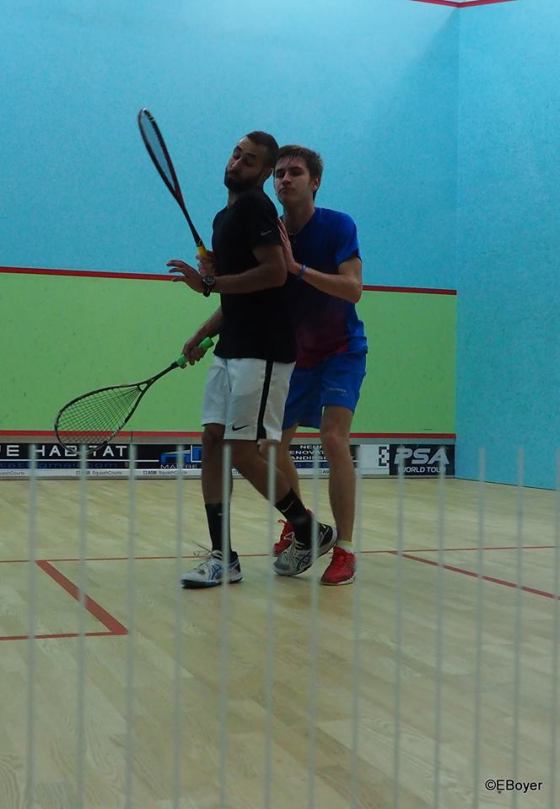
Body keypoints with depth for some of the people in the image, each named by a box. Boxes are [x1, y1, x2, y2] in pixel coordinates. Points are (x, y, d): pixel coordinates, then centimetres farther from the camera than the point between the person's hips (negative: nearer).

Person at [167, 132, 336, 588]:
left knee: (243, 451, -9)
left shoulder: (255, 206, -9)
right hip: (232, 349, 10)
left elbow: (275, 273, -21)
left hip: (262, 352, -10)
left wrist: (209, 283, -19)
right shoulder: (225, 216, 20)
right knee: (214, 442, 3)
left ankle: (312, 533, 9)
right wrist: (203, 334, 21)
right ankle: (223, 558, 7)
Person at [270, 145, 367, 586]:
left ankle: (344, 550, -15)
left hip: (342, 350, -5)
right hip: (296, 354, 5)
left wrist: (298, 267, -37)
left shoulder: (337, 226, -15)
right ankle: (296, 525, 35)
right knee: (274, 443, 10)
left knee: (334, 438, -21)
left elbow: (353, 288, -27)